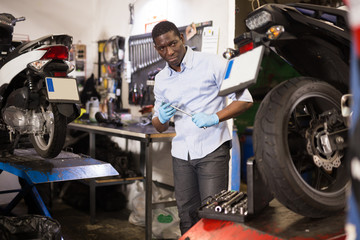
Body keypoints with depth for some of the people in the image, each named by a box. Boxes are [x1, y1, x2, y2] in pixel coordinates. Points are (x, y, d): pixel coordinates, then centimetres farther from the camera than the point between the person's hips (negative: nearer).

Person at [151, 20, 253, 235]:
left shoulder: (212, 63, -6)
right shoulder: (161, 80, 10)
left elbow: (245, 100, -7)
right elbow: (160, 127, 17)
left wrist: (215, 118, -20)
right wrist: (162, 118, -7)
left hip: (212, 150, -5)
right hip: (181, 153, 5)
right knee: (187, 217, 10)